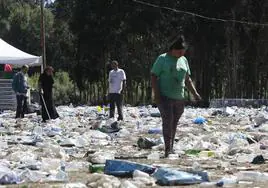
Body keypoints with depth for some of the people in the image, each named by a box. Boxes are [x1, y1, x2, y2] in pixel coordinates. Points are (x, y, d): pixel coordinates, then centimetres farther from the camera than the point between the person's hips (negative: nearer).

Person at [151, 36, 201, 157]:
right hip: (164, 97, -5)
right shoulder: (162, 59, -4)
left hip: (179, 98, 5)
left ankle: (171, 149, 15)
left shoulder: (183, 60, 13)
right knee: (167, 120, -18)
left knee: (174, 124, 7)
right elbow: (154, 76, -6)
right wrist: (156, 94, -16)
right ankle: (168, 149, -22)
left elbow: (187, 79, 21)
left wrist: (195, 93, 12)